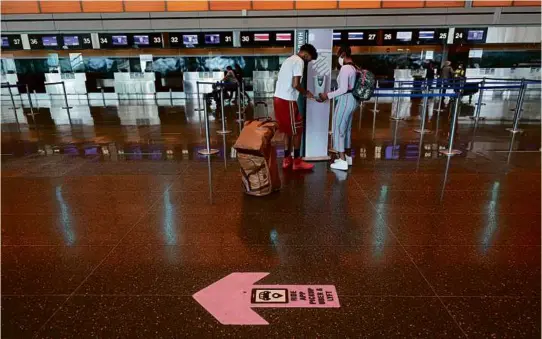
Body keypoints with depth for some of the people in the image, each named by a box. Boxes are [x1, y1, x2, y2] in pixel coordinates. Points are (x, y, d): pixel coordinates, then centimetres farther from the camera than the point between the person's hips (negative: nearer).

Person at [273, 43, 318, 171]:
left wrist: (302, 92, 20)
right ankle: (297, 162, 8)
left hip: (278, 98, 9)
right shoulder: (299, 61, -9)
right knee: (296, 130, 1)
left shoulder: (289, 60, 21)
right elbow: (295, 84, -18)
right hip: (287, 100, -9)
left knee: (288, 130, 16)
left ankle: (287, 159, 21)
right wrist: (306, 93, -1)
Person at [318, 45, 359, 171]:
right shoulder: (355, 67, 12)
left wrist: (328, 95, -15)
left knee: (339, 128, -3)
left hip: (345, 100, -10)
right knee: (347, 128, 17)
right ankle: (348, 157, 26)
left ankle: (342, 161, -2)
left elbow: (343, 89, -23)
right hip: (352, 100, 10)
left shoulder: (345, 68, -18)